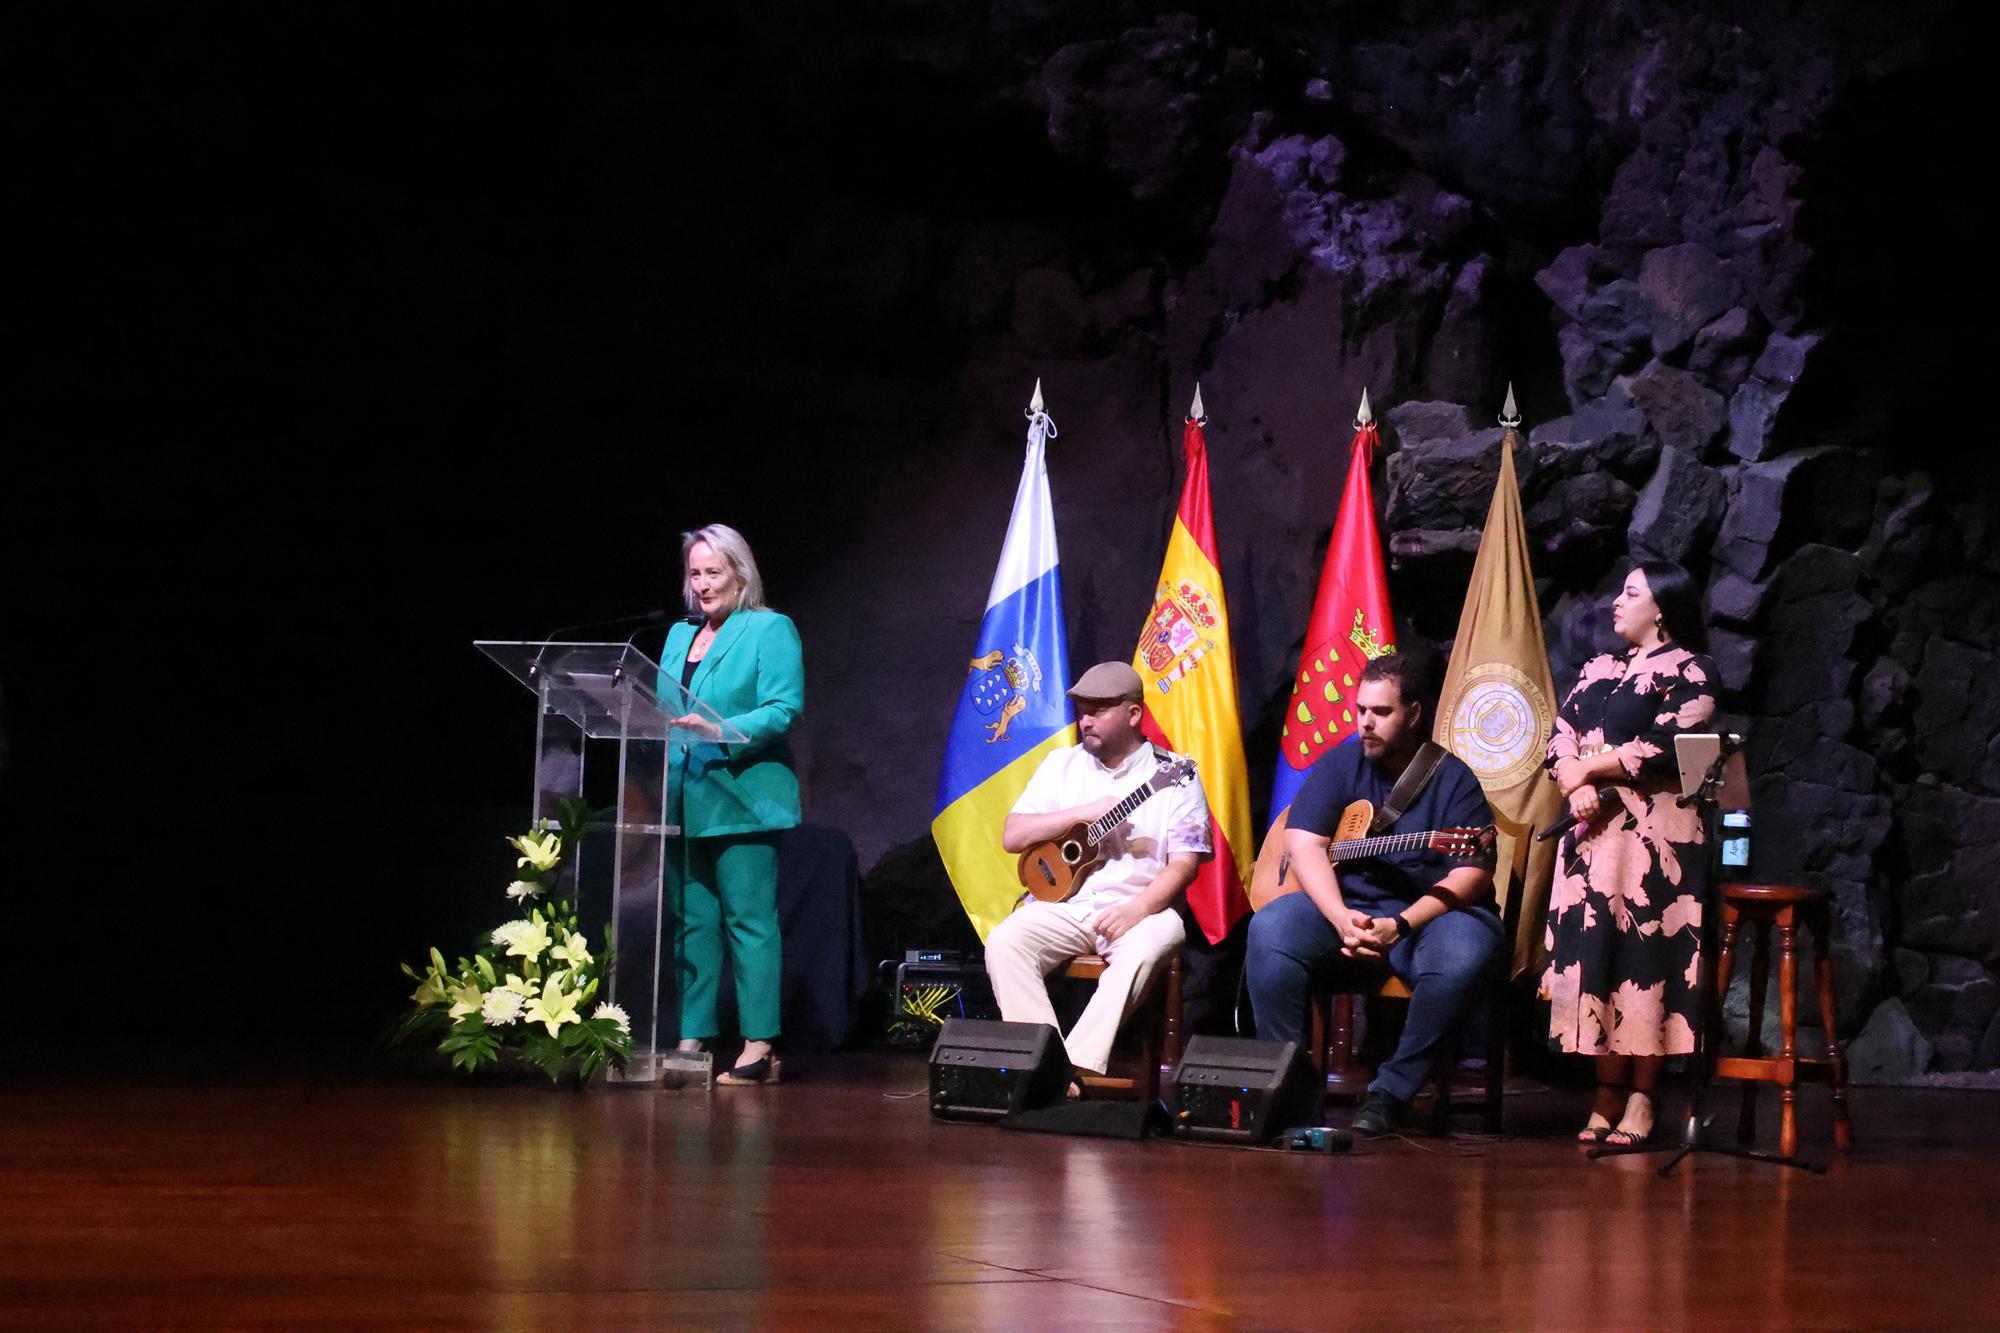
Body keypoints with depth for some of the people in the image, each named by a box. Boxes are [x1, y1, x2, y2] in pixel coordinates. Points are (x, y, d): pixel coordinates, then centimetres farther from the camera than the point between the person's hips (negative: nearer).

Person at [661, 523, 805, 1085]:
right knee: (692, 922, 7)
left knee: (748, 920, -8)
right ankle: (692, 1038, 11)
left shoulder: (770, 630, -1)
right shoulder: (679, 636, 20)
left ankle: (759, 1047, -9)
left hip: (741, 799, -7)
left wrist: (722, 732, -24)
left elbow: (784, 710, -12)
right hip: (685, 801, 7)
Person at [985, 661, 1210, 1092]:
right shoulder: (1062, 764, 14)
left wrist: (1137, 909, -20)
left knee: (1144, 948, -37)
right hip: (1062, 902, 3)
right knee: (1004, 942, -26)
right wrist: (1082, 813, -5)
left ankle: (1078, 1068, -40)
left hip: (1139, 906, -3)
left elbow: (1184, 863, -4)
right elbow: (1012, 837, 7)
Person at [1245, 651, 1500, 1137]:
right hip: (1343, 909, 2)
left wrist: (1400, 925, -26)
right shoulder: (1341, 763, 7)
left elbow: (1472, 873, -12)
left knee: (1461, 956, -36)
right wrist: (1341, 919, -21)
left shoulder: (1454, 778, -1)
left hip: (1429, 914, -2)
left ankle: (1392, 1092, -21)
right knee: (1270, 929, -27)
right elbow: (1303, 842, -4)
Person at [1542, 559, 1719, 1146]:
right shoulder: (1597, 671, 21)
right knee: (1594, 952, 1)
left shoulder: (1689, 672, 0)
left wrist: (1590, 765, -5)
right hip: (1593, 831, 6)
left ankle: (1640, 1100, -7)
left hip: (1653, 831, -6)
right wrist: (1577, 786, -8)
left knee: (1643, 955, -9)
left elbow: (1665, 746, -12)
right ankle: (1607, 1095, 4)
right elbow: (1560, 738, 12)